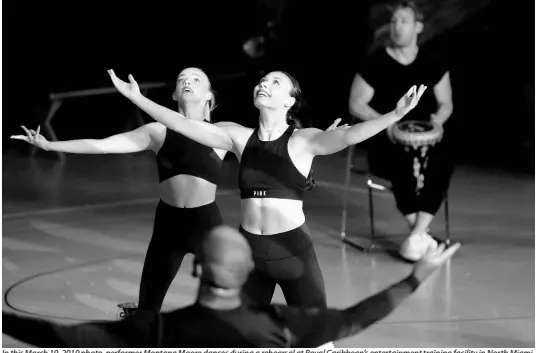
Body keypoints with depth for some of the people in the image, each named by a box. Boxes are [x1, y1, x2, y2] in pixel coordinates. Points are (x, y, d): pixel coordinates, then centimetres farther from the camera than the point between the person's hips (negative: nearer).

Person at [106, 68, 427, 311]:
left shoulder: (302, 140, -8)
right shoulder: (240, 137, 3)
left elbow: (346, 136, -25)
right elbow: (184, 124, -1)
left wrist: (394, 116, -42)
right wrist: (136, 97, -7)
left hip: (292, 249, -4)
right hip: (250, 250, 4)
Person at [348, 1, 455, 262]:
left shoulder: (434, 64, 7)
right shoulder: (374, 64, -2)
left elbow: (446, 103, 14)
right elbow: (356, 105, 2)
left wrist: (437, 120, -9)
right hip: (386, 142, -2)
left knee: (442, 162, -32)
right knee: (403, 166, -35)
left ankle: (417, 234, -30)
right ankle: (423, 236, -25)